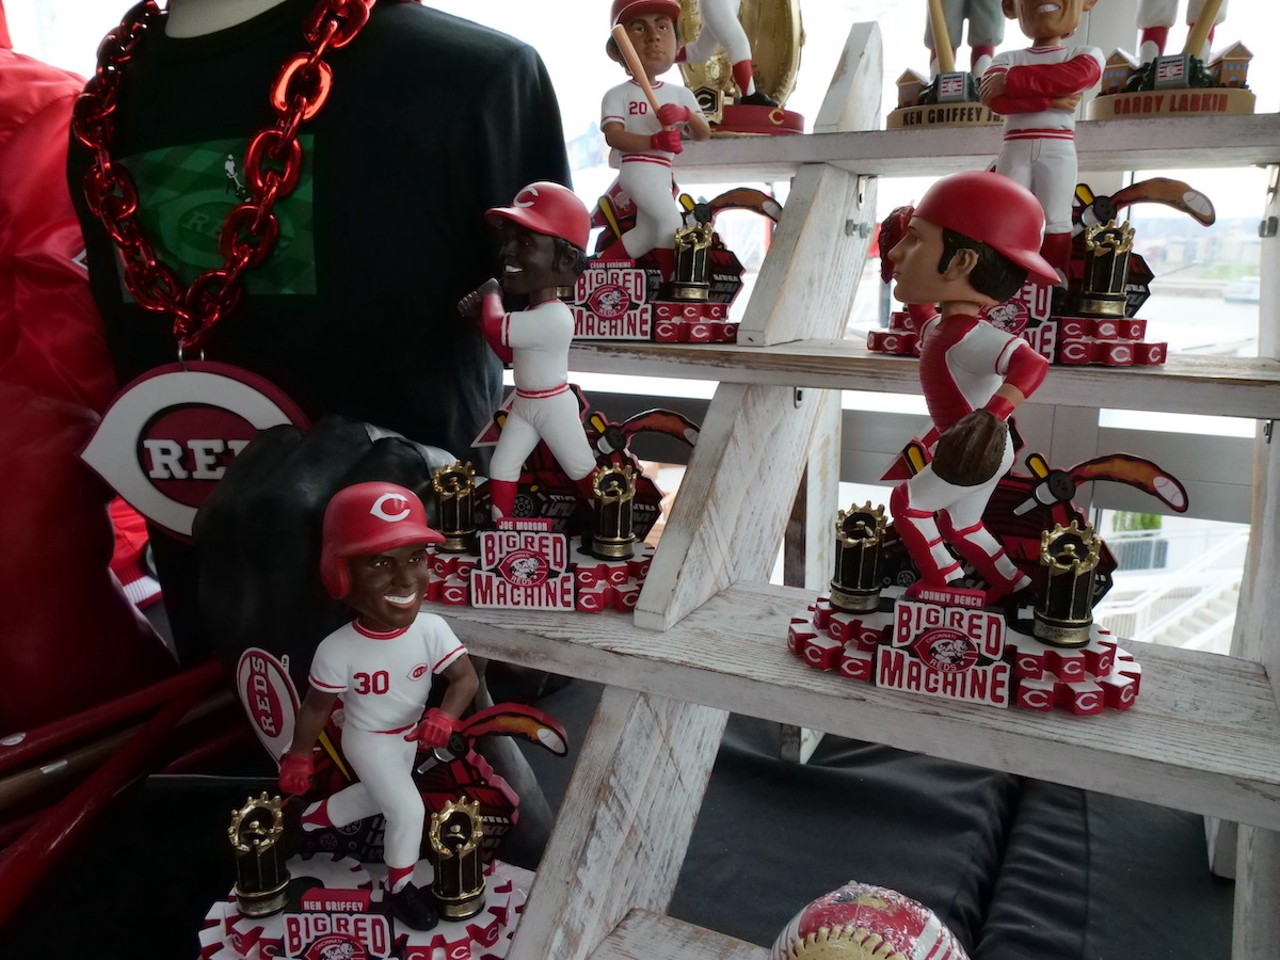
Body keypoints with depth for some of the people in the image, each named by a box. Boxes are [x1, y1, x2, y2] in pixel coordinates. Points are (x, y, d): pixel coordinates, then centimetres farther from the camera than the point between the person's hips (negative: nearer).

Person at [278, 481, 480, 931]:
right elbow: (316, 707, -17)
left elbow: (466, 678, -21)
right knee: (408, 810, -6)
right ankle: (398, 886, 23)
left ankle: (317, 816, 57)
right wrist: (298, 758, -5)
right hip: (368, 740, -5)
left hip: (409, 735, 5)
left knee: (378, 795, 27)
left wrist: (444, 716, -39)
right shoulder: (337, 650, -33)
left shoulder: (432, 629, -27)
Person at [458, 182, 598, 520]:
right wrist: (482, 311, -2)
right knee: (501, 468, 12)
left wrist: (490, 295, -8)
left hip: (553, 407, -9)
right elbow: (510, 353, 11)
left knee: (583, 471, 7)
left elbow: (496, 329, -29)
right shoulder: (533, 311, 1)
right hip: (523, 405, 9)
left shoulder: (553, 317, -30)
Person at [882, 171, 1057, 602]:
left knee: (906, 502, 0)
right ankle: (1016, 586, 33)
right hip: (965, 448, 9)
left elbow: (1032, 363, -45)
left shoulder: (971, 338, -30)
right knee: (959, 523, 20)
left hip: (979, 452, -9)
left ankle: (946, 587, 10)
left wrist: (995, 415, -54)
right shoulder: (937, 327, 0)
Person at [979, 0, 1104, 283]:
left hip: (1057, 150, -1)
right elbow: (994, 98, -8)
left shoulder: (1086, 54, 11)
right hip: (1015, 149, 1)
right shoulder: (1007, 58, 12)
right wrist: (1050, 99, -16)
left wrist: (1012, 80, -14)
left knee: (1056, 220, -4)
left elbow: (1077, 76, -14)